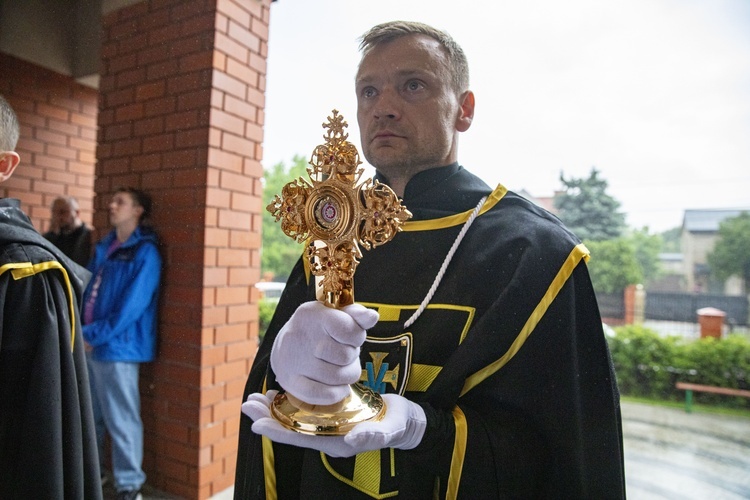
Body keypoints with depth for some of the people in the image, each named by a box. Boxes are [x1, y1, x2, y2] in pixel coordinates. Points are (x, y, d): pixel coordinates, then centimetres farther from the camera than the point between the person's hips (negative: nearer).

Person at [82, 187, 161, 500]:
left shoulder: (145, 253, -11)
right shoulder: (103, 247, 13)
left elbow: (129, 309, -17)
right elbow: (87, 289, 16)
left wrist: (90, 334, -14)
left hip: (117, 347, -8)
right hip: (90, 346, 8)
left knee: (121, 421, 2)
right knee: (89, 417, 20)